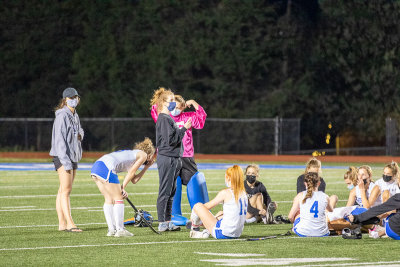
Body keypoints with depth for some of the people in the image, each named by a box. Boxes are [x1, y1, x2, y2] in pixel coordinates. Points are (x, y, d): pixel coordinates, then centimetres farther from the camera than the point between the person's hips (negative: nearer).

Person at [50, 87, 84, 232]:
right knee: (66, 189, -12)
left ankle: (62, 223, 9)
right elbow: (59, 139, -18)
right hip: (62, 156, -9)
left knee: (63, 191, 9)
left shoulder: (75, 115, 15)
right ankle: (69, 223, -16)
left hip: (73, 156, 9)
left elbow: (79, 130, 31)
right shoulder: (62, 116, -13)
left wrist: (80, 134, 5)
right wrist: (65, 161, -23)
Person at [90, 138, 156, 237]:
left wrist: (146, 167, 35)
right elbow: (131, 173, 3)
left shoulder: (132, 154, 34)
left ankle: (111, 230, 13)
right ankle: (119, 230, -2)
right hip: (106, 168, -9)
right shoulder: (143, 155, 11)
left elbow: (134, 180, 30)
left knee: (109, 199, 13)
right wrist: (122, 188, 5)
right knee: (118, 199, -1)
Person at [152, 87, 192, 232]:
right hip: (166, 159, -10)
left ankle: (167, 221, 16)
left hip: (173, 159, 10)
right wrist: (184, 128, -13)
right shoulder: (163, 119, -13)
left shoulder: (168, 118, 18)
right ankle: (162, 223, -4)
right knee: (165, 192, -6)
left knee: (171, 192, 12)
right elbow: (171, 139, -19)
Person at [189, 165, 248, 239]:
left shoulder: (225, 193, -12)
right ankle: (206, 232, 29)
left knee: (198, 206, 0)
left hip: (223, 234, -8)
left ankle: (194, 226, 26)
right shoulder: (243, 193, 6)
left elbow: (208, 206, -2)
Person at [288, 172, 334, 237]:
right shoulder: (325, 197, 4)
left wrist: (294, 222, 28)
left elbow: (290, 217, 4)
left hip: (303, 232, -1)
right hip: (322, 234, 1)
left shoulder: (300, 196, -2)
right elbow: (331, 211, 27)